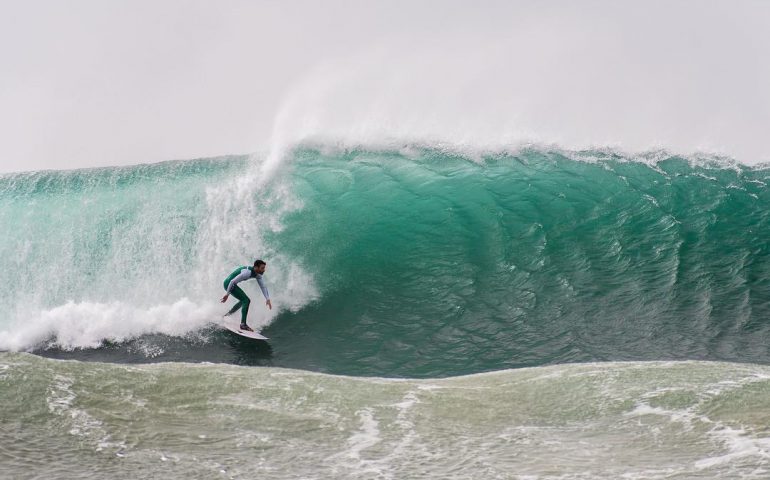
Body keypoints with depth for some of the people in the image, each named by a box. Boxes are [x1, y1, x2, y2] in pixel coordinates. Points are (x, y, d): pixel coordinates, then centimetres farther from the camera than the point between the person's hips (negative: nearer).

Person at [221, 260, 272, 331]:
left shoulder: (258, 275, 0)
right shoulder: (247, 272, -28)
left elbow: (263, 287, 8)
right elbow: (232, 282, -26)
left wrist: (268, 299, -1)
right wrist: (227, 294, -21)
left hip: (232, 284, 10)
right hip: (228, 283, -10)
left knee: (244, 300, 26)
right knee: (246, 300, -17)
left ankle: (227, 315, 35)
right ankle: (243, 324, -19)